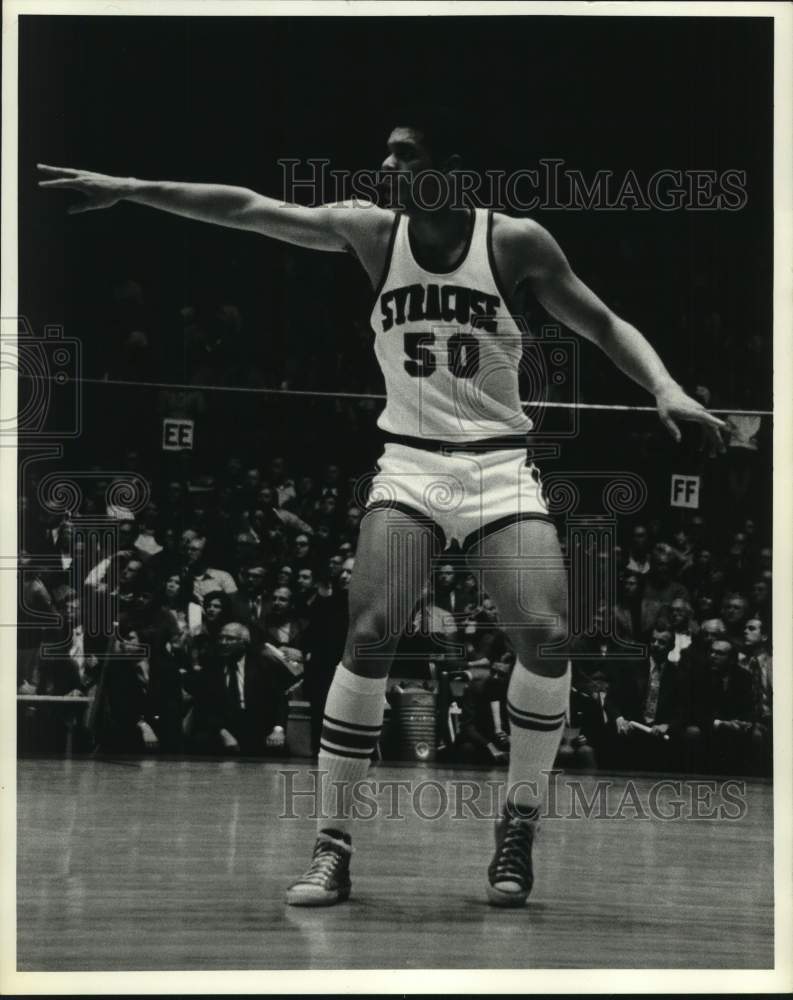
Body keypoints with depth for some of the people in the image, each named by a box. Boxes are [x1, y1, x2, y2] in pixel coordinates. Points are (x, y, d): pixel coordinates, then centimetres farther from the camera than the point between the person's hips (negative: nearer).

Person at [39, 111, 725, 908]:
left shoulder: (514, 242, -5)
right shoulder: (371, 232, -1)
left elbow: (604, 325, 2)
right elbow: (246, 209, -4)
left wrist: (664, 387, -14)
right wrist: (127, 189, -7)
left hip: (499, 465, 0)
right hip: (408, 463, 1)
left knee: (545, 635, -16)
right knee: (371, 634, -17)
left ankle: (518, 825, 4)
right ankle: (332, 843, -9)